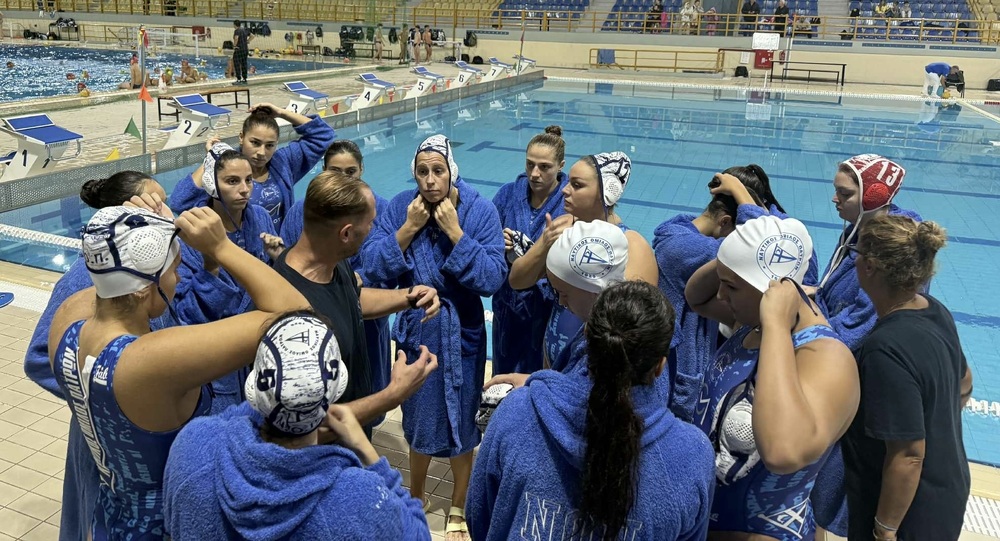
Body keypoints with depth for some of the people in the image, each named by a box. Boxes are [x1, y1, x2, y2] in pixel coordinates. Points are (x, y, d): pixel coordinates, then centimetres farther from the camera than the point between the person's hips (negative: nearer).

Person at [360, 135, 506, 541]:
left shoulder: (481, 212, -14)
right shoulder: (401, 207, -8)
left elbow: (492, 279, -23)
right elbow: (373, 266, -13)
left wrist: (454, 232, -26)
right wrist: (409, 228, -21)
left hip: (461, 336, -2)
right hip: (415, 331, 2)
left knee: (460, 424, 11)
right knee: (418, 420, 19)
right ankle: (415, 496, 45)